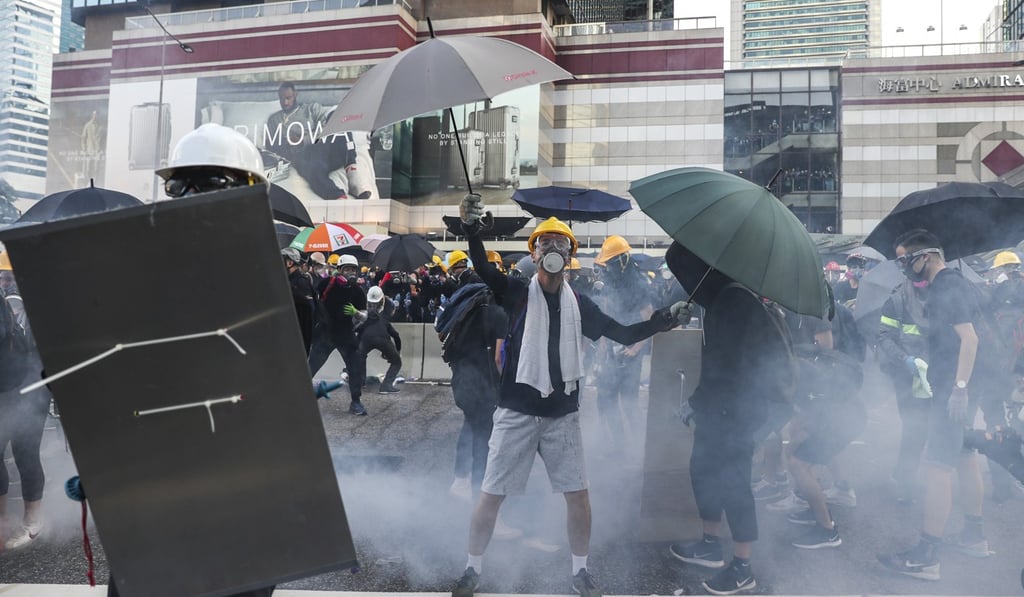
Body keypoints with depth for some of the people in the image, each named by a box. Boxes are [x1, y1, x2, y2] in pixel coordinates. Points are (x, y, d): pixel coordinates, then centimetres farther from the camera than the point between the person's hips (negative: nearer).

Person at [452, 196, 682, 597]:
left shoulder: (578, 305, 6)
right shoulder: (517, 293, -4)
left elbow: (623, 334, 10)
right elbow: (483, 268, -22)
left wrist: (658, 323, -6)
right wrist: (471, 229, -39)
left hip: (563, 414, 3)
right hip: (516, 412, -3)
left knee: (578, 494, 7)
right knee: (491, 494, 4)